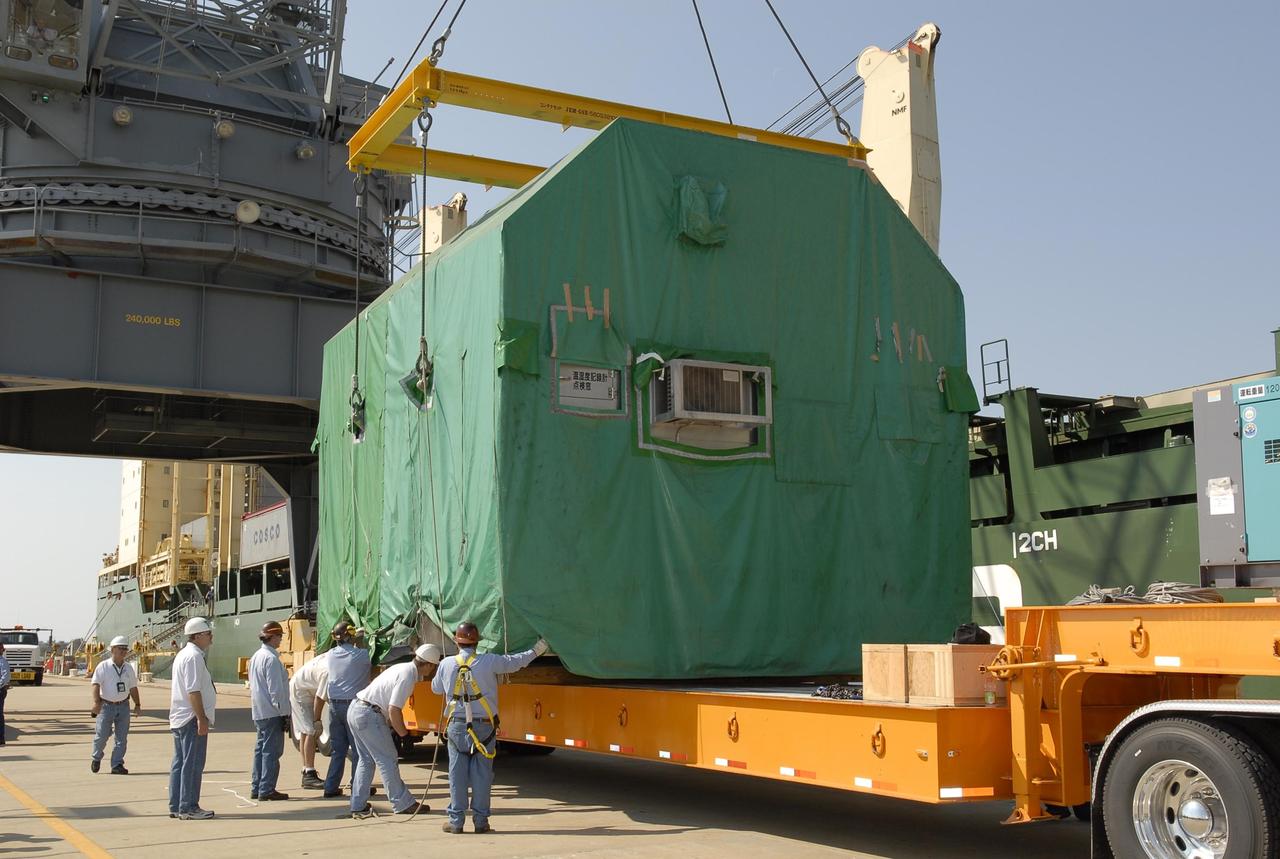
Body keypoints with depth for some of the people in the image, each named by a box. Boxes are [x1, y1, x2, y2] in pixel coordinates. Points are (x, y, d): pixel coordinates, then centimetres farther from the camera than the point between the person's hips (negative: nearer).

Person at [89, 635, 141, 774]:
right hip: (107, 705, -4)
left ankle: (117, 765, 6)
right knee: (102, 735, -1)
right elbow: (96, 685, -14)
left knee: (122, 738, 1)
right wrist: (97, 702, -26)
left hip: (123, 706, 4)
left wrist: (137, 704, 12)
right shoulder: (103, 666, -5)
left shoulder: (129, 668, 10)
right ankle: (96, 758, 25)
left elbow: (133, 687, 16)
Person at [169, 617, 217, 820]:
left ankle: (176, 806, 17)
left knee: (180, 763, 13)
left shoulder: (182, 654, 18)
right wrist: (202, 718, -22)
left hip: (178, 719, 11)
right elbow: (193, 691, -22)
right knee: (192, 764, -6)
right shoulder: (194, 657, -15)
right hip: (192, 719, -11)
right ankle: (188, 807, -4)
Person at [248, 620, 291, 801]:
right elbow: (275, 689, -19)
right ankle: (266, 790, -1)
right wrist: (283, 712, -14)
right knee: (272, 751, -3)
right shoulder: (271, 658, -17)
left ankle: (256, 788, 19)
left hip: (259, 712, 9)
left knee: (261, 749, 14)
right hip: (272, 712, -9)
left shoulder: (256, 656, 13)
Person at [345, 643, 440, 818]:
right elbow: (394, 709, -20)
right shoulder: (407, 677, -17)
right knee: (387, 760, -1)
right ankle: (403, 804, 7)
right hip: (369, 715, -10)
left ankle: (358, 806, 18)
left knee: (366, 760, 16)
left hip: (355, 710, 10)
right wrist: (402, 732, -6)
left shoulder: (404, 668, 13)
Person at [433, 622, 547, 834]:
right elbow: (515, 662, 3)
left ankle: (456, 821, 8)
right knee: (482, 774, 5)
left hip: (456, 726, 1)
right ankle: (480, 820, 8)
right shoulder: (489, 662, -8)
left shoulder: (447, 664, -2)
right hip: (484, 727, -1)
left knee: (457, 773, 6)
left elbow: (436, 689, 14)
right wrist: (535, 651, 18)